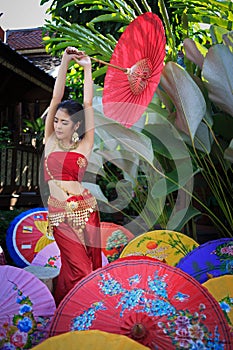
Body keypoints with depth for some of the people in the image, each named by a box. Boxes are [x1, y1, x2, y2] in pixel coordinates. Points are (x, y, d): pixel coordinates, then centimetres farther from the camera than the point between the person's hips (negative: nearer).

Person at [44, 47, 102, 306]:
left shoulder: (84, 146, 5)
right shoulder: (50, 141, 9)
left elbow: (88, 104, 4)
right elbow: (56, 98, 6)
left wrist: (87, 68, 9)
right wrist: (65, 62, 5)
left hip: (84, 209, 0)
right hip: (58, 213, 0)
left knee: (90, 264, 5)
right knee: (79, 268, -2)